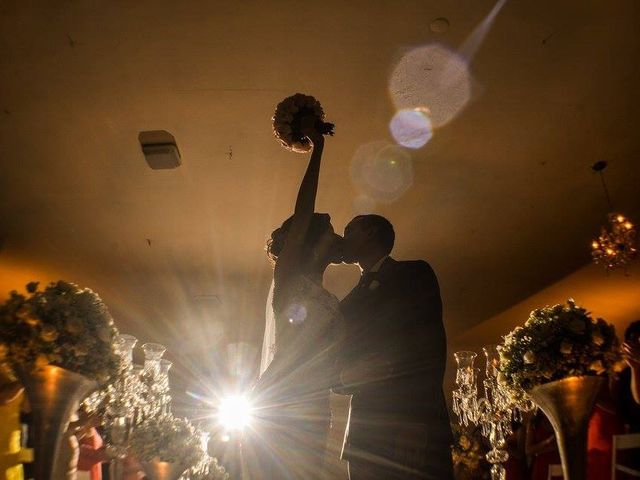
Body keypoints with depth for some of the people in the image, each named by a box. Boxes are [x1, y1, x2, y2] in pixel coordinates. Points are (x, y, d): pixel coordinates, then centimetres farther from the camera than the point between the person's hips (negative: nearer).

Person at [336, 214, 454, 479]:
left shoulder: (414, 273, 7)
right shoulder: (354, 298, 23)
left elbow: (431, 348, -5)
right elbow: (341, 362, 16)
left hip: (411, 420, -5)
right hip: (366, 425, 5)